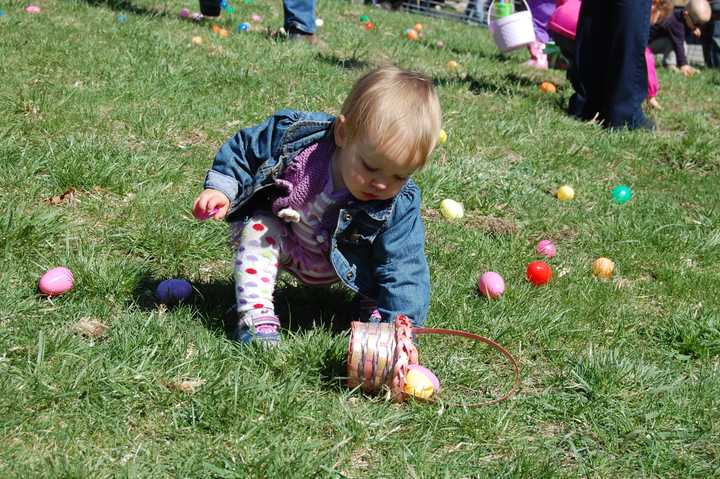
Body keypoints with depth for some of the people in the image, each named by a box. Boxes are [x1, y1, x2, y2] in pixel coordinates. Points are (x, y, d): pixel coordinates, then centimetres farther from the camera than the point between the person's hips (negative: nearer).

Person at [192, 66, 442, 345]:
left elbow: (402, 267, -30)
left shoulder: (399, 206, -31)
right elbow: (243, 150, -13)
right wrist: (220, 187, -23)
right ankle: (256, 315, -27)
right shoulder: (290, 135, -32)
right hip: (280, 237, 0)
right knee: (258, 229, -28)